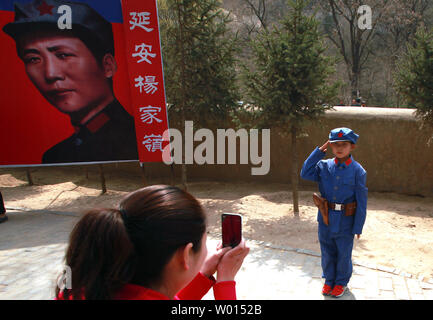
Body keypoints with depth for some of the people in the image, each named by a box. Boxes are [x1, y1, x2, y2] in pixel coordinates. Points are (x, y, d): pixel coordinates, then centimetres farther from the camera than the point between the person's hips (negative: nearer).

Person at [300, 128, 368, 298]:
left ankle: (341, 282, 37)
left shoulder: (358, 171, -12)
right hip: (325, 219, 3)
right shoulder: (324, 166, -3)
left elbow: (361, 202, -9)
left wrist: (358, 227, -8)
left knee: (343, 254, 15)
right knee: (327, 252, 17)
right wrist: (320, 150, -15)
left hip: (345, 222, -3)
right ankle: (329, 280, 38)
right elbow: (305, 173, -16)